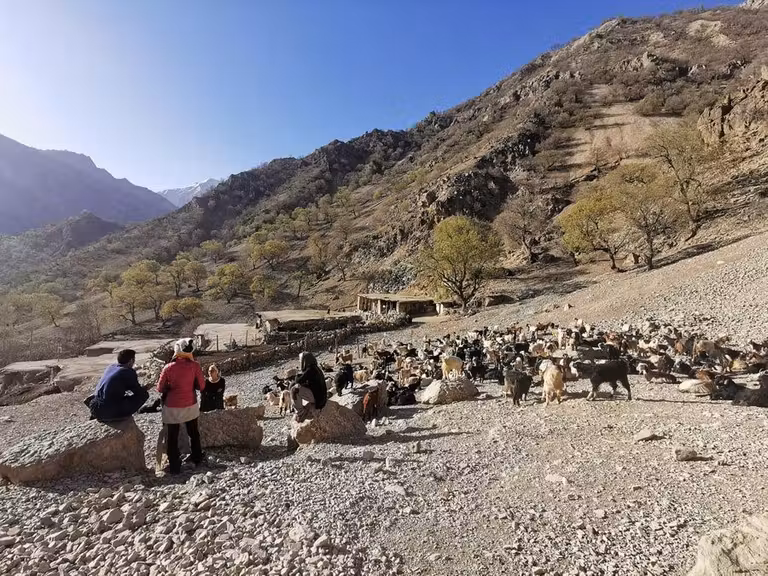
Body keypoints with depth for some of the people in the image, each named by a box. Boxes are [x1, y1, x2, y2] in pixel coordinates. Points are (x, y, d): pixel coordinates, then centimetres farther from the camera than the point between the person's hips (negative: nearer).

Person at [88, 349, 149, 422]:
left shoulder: (110, 367, 14)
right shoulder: (129, 372, -9)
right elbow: (138, 391, -2)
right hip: (110, 411, -8)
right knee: (144, 395, -3)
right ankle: (120, 415, -7)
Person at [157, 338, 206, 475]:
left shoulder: (168, 367, -15)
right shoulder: (195, 366, -15)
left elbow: (160, 389, -6)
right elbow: (201, 386, -8)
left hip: (172, 408, -1)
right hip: (190, 406, 1)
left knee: (172, 437, 14)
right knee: (194, 433, 22)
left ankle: (174, 466, 20)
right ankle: (197, 459, 35)